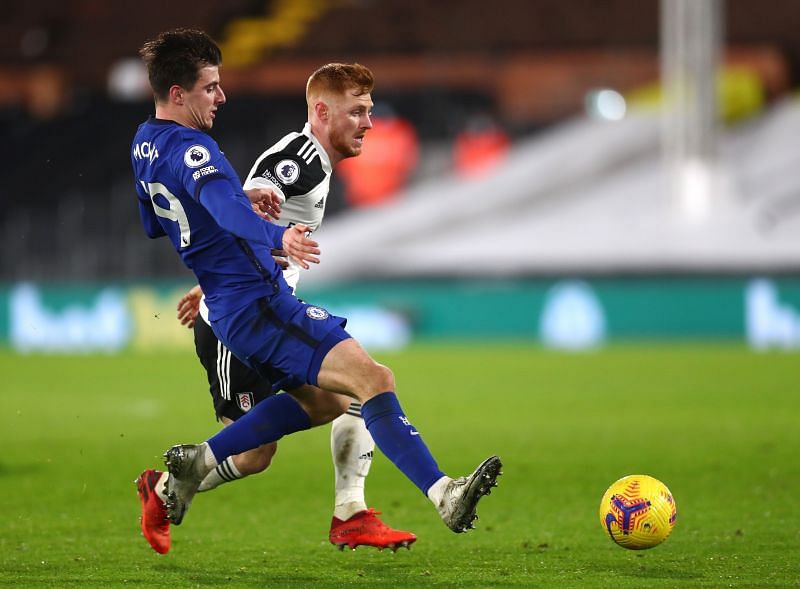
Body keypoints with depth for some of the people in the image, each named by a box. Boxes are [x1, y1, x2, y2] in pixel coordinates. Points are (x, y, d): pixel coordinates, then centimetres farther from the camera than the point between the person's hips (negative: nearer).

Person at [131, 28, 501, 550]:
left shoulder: (144, 143, 14)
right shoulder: (191, 148, -16)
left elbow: (152, 225, 30)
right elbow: (227, 207, -37)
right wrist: (277, 237, -54)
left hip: (226, 310, 11)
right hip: (258, 305, -11)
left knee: (323, 401, 21)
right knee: (373, 378, -20)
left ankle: (196, 462, 18)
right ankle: (445, 494, -32)